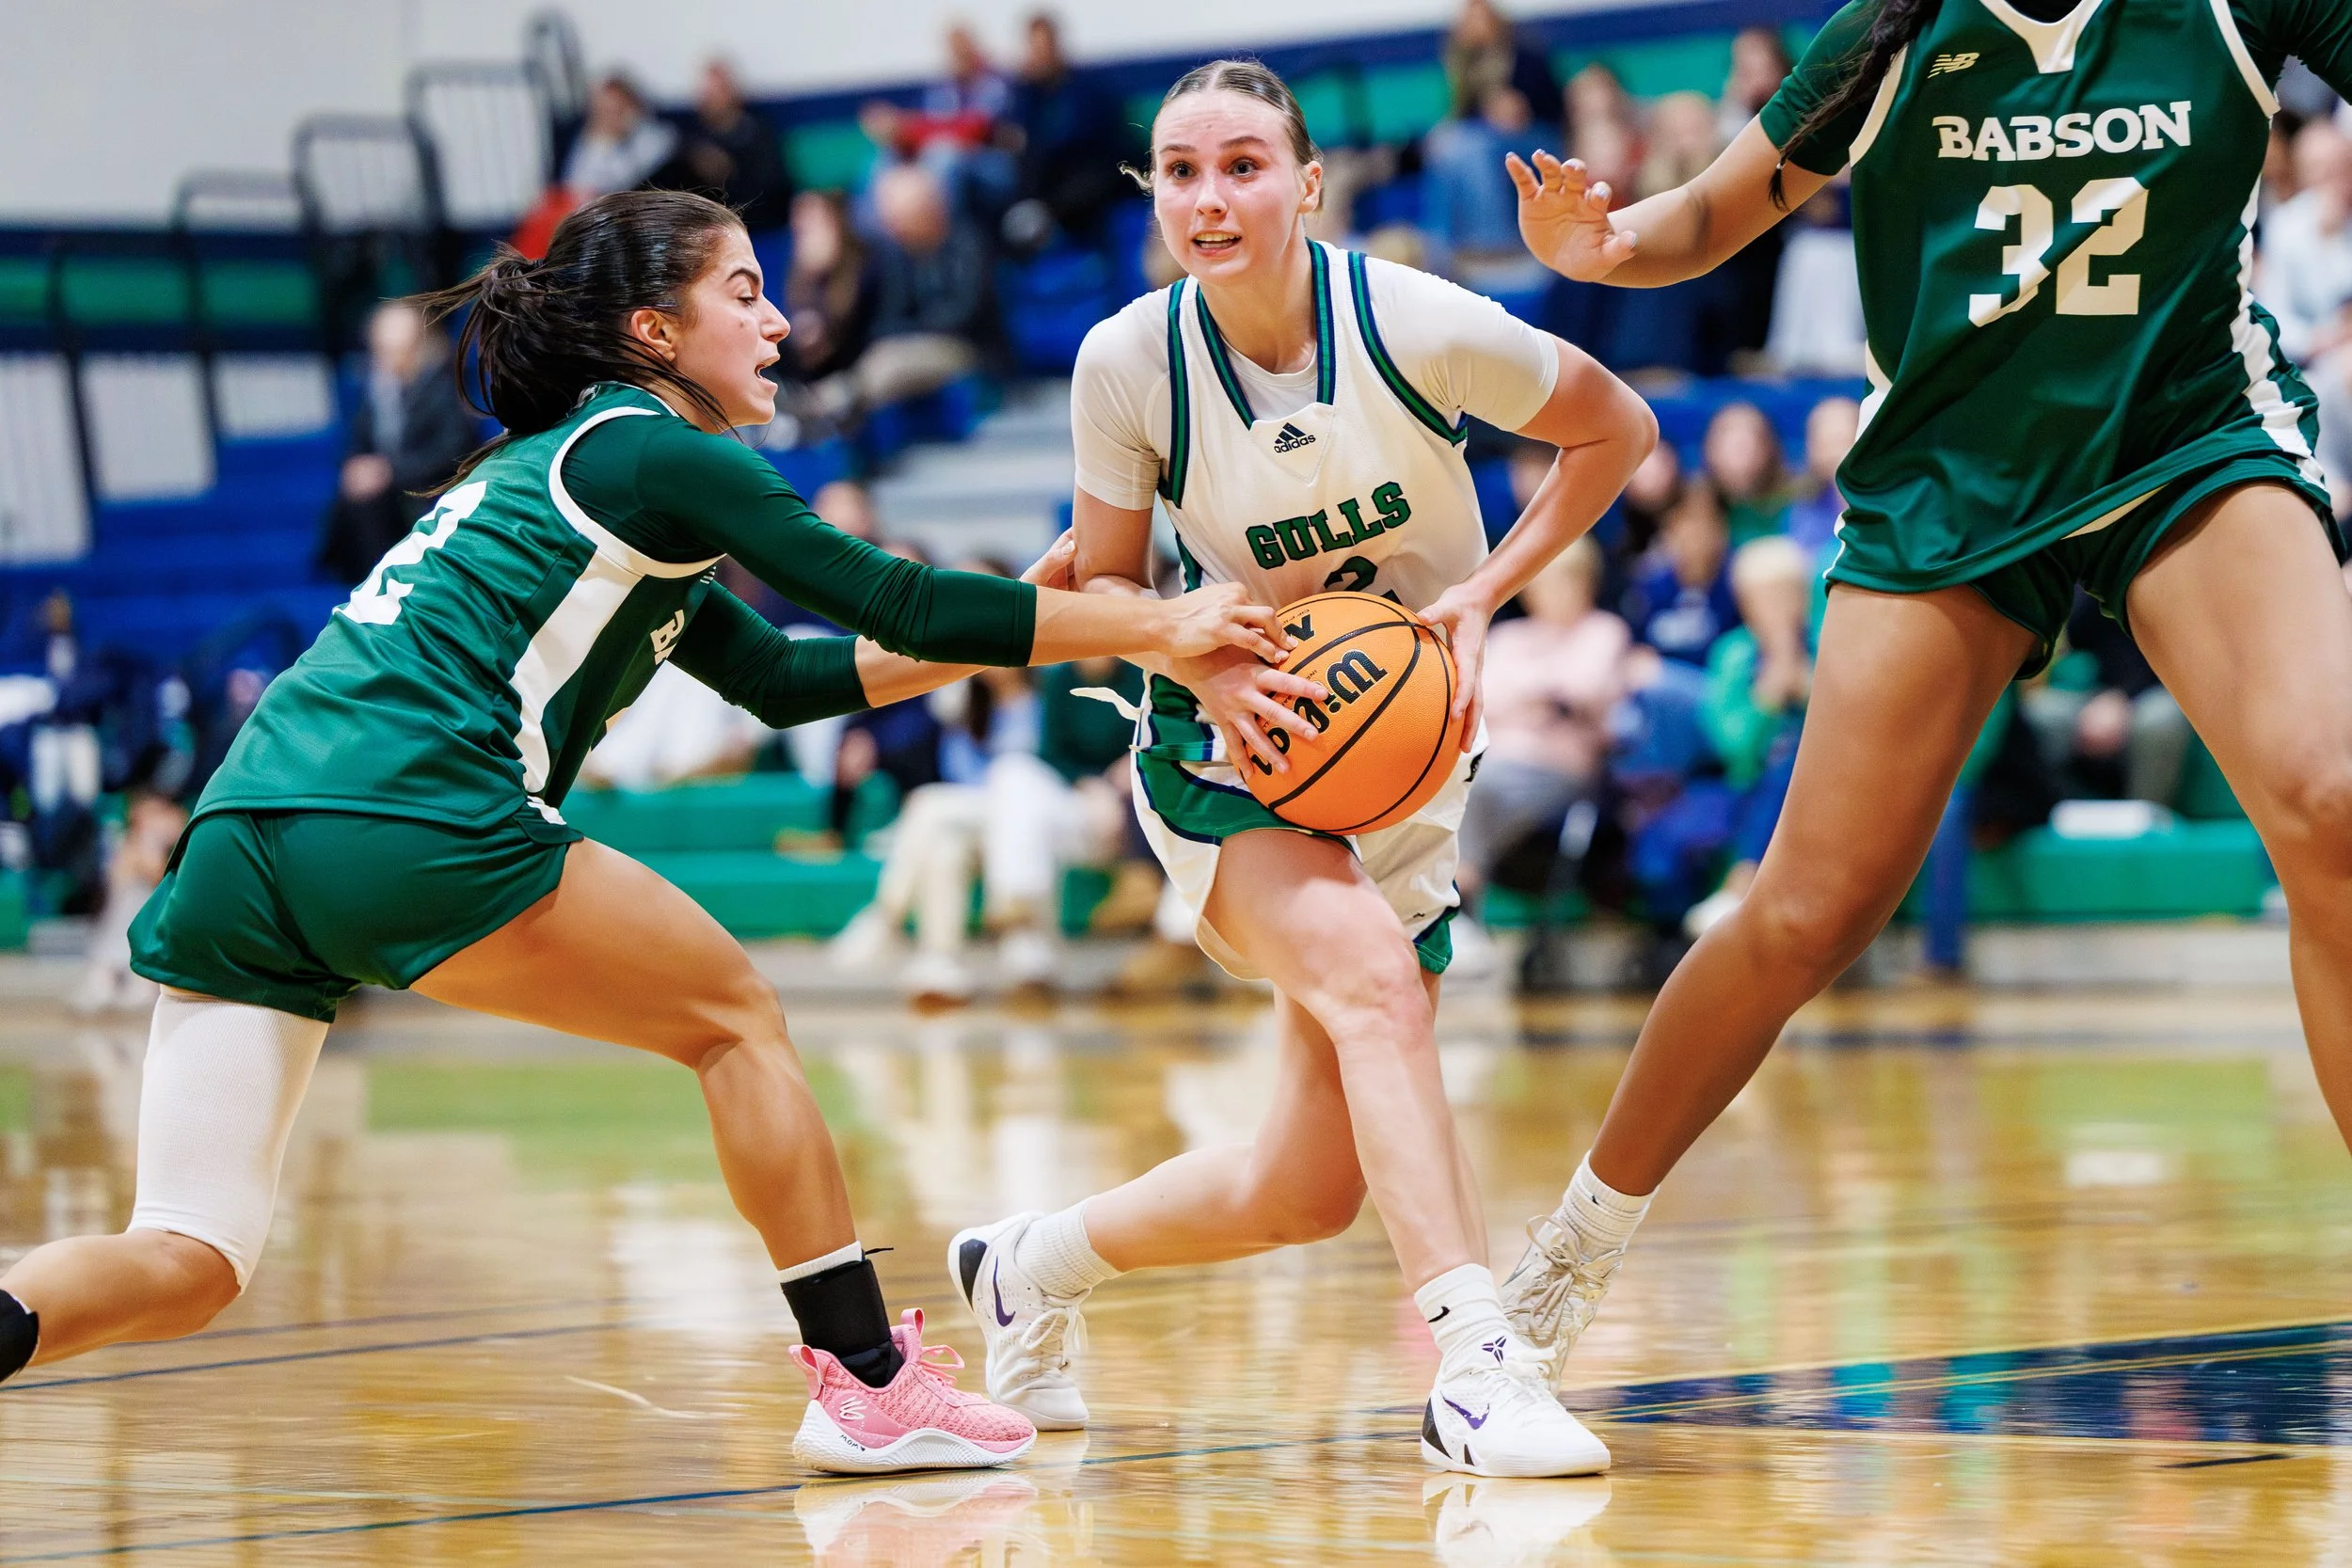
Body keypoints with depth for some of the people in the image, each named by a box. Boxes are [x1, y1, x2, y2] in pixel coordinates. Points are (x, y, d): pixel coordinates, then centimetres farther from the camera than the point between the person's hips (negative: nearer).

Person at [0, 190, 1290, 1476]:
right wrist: (1152, 628, 14)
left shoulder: (544, 473, 31)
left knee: (184, 1267, 3)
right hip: (403, 822, -8)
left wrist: (1014, 626, 32)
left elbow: (777, 677, 34)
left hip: (233, 840, 8)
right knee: (735, 1018, 12)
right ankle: (867, 1385, 14)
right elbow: (894, 606, 6)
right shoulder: (653, 454, 5)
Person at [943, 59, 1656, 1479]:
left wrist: (1485, 592, -14)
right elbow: (1105, 581, 0)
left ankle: (1031, 1267, 25)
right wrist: (1210, 667, -21)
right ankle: (1477, 1363, -35)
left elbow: (1618, 429, -2)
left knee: (1309, 1189, 0)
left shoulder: (1417, 326, -18)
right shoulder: (1130, 362, -15)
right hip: (1228, 747, -2)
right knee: (1373, 978, -33)